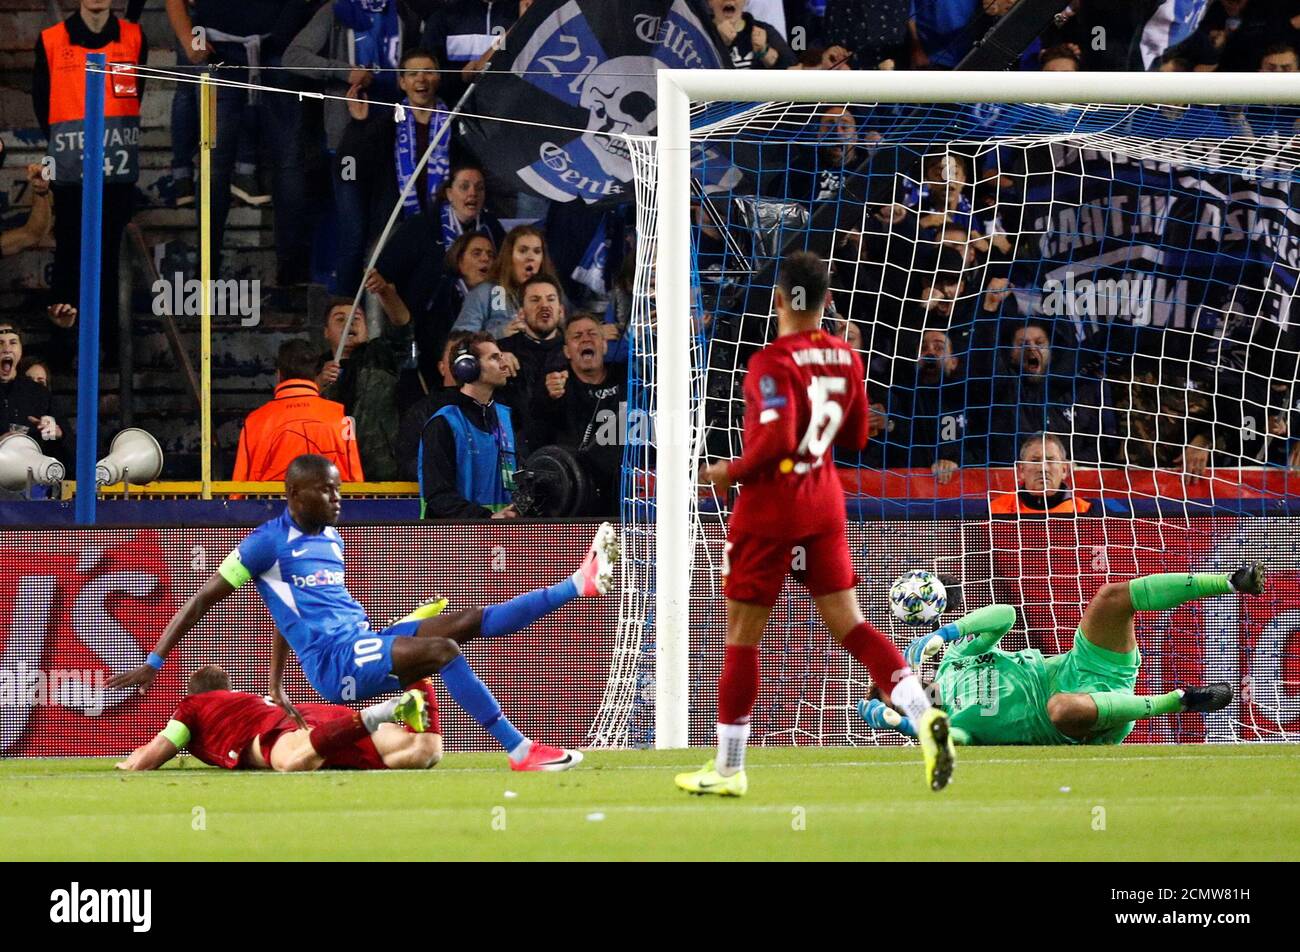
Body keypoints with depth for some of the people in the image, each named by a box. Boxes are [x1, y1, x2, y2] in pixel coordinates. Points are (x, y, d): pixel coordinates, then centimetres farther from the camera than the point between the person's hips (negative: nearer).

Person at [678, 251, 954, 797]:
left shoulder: (773, 363, -17)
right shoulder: (844, 358, 4)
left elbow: (777, 439, -28)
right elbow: (856, 437, 13)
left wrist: (732, 472, -13)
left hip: (768, 510, -6)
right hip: (824, 506, 6)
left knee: (741, 637, 5)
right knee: (850, 625, 5)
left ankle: (727, 769, 12)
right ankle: (923, 714, -18)